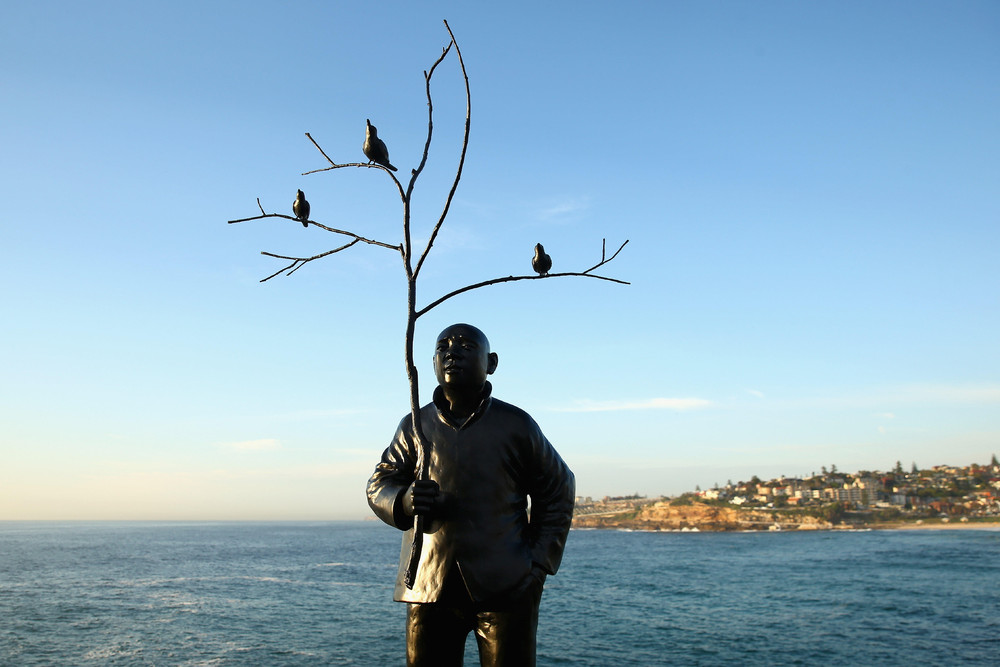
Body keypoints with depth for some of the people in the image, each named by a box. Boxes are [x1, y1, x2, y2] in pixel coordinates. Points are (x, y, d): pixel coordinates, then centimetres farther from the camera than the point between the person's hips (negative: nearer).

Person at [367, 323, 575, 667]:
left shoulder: (516, 424, 0)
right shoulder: (415, 425, 5)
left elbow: (558, 489, 9)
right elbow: (379, 485, 9)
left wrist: (540, 561, 1)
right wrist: (405, 501, -15)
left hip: (505, 587, -2)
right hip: (429, 585, 2)